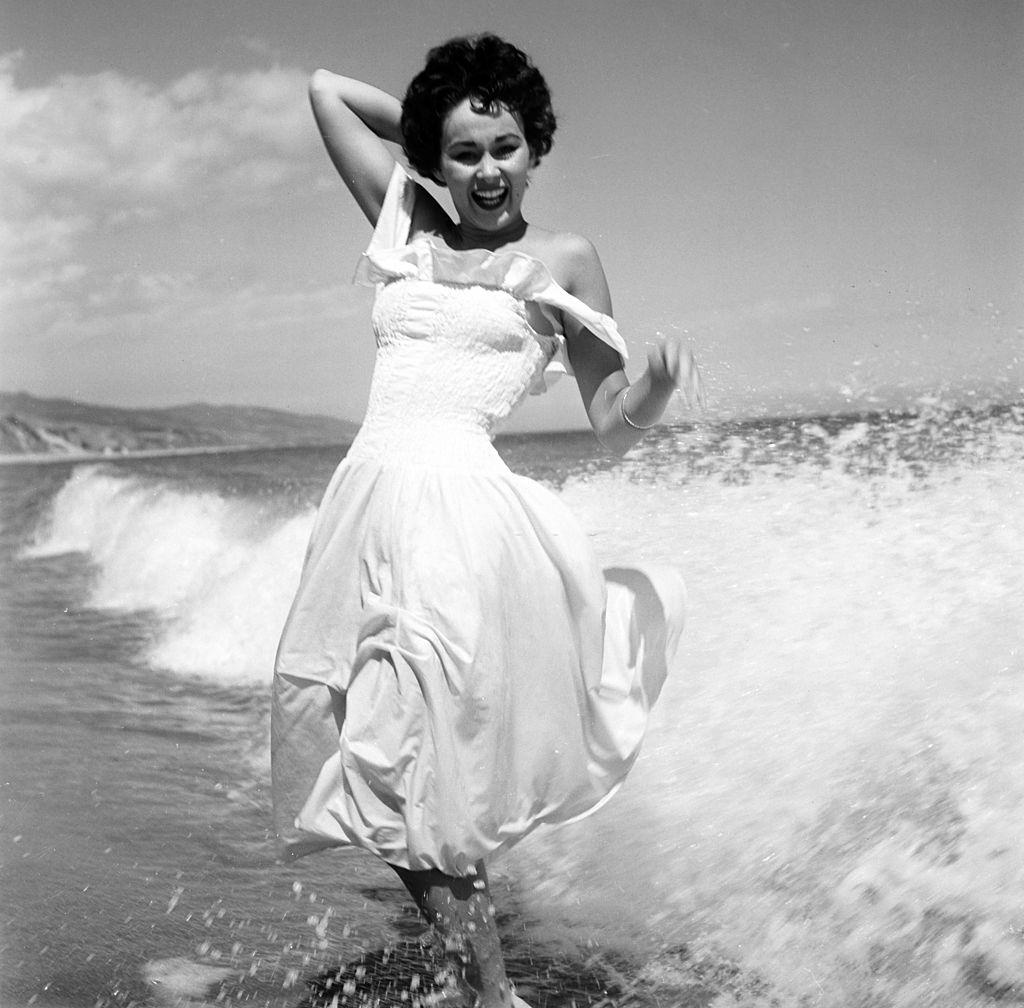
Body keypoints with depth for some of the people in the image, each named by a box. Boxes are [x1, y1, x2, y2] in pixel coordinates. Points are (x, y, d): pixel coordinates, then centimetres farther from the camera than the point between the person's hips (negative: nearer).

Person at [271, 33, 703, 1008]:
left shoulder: (562, 258, 7)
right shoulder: (411, 227, 17)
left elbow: (611, 423, 7)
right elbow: (325, 88, 27)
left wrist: (660, 383, -13)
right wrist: (432, 121, 25)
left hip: (461, 500, -5)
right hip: (366, 491, 5)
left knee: (429, 757, -12)